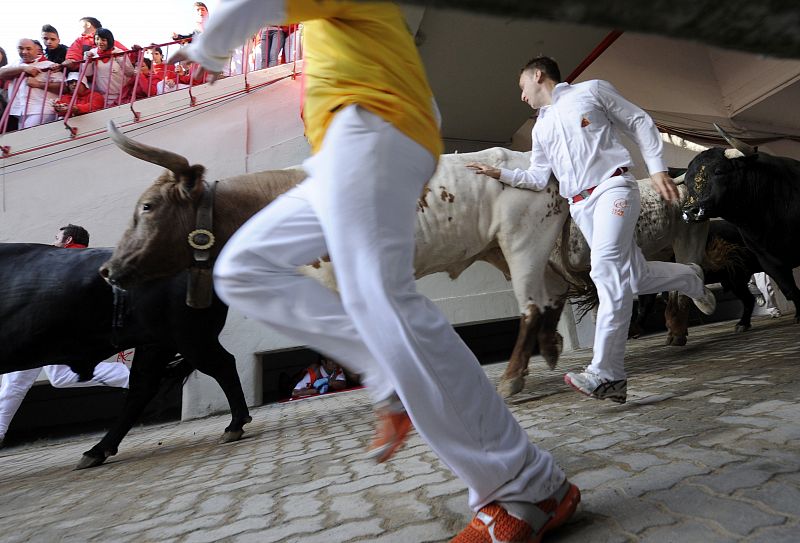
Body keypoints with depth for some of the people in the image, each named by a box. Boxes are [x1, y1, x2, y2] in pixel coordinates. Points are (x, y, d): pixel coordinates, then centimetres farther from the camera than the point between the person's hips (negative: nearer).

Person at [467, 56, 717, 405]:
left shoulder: (591, 91, 11)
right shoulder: (541, 128, 25)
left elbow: (639, 123, 9)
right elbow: (539, 178, 20)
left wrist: (657, 169, -2)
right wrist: (500, 173, 8)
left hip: (612, 187, -5)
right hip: (580, 206, 5)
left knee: (606, 268, -23)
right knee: (636, 276, 3)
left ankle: (606, 373, -25)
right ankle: (691, 278, 35)